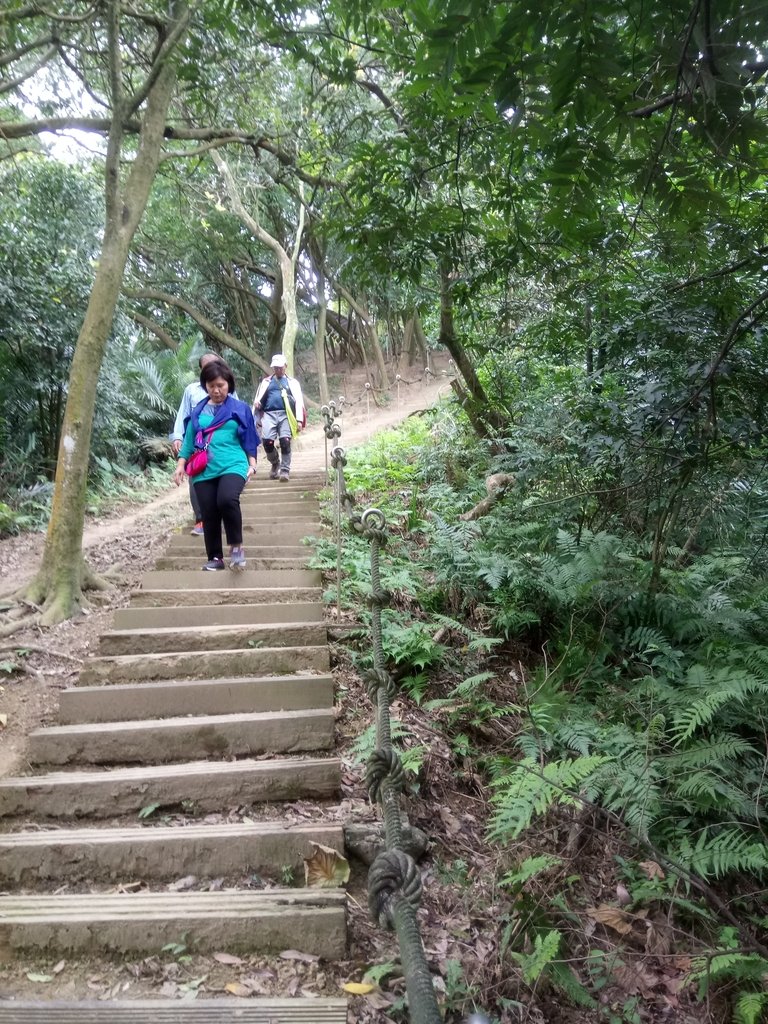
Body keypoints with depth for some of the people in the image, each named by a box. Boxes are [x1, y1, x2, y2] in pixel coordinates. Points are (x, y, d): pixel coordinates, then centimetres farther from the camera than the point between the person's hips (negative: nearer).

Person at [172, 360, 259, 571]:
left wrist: (252, 465, 1)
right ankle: (215, 558, 16)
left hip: (233, 465, -3)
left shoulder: (240, 408, 6)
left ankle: (236, 546, -14)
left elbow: (249, 440, 9)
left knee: (227, 499, -30)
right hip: (204, 470, 3)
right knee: (209, 515, 2)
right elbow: (189, 439, 14)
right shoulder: (198, 411, 12)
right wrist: (181, 464, 7)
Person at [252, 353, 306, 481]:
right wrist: (254, 418, 4)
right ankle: (275, 463, 11)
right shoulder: (266, 382, 22)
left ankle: (284, 470, -6)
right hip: (269, 414, 1)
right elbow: (258, 399, 19)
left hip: (285, 414, -1)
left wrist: (299, 420, -5)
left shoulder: (292, 382, 16)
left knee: (285, 441, -17)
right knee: (267, 441, -16)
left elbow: (299, 401, 7)